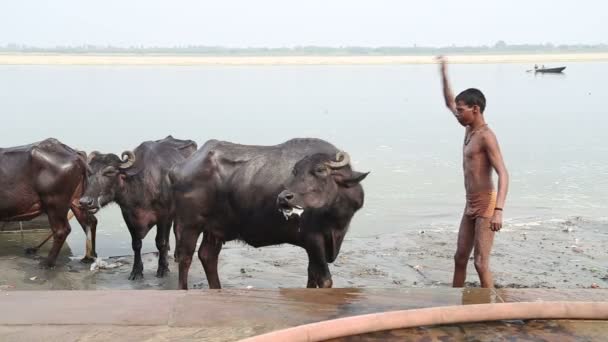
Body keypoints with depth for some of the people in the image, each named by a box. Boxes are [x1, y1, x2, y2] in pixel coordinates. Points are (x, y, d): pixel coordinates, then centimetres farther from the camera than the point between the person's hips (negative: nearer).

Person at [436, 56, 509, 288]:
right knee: (460, 258, 15)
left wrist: (499, 210, -36)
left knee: (481, 263, -8)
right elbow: (449, 103, 24)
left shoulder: (486, 136, -18)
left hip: (486, 205, -9)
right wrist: (444, 74, 18)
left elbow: (503, 174, -25)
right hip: (470, 205, 9)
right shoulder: (469, 129, 8)